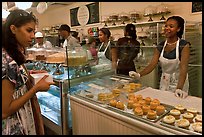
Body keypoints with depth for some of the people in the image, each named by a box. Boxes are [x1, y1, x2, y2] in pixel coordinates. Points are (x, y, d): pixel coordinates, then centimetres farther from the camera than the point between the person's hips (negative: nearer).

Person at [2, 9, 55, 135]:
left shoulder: (13, 55, 1)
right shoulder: (6, 60, -27)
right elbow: (5, 111, -24)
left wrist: (29, 75, 0)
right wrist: (37, 88, -21)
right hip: (15, 128, -8)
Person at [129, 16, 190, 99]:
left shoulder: (184, 45, -14)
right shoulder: (160, 46, -3)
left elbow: (183, 68, -24)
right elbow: (152, 64, -11)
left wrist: (179, 88, -37)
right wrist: (139, 75, -28)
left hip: (179, 82, -3)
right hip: (164, 82, 4)